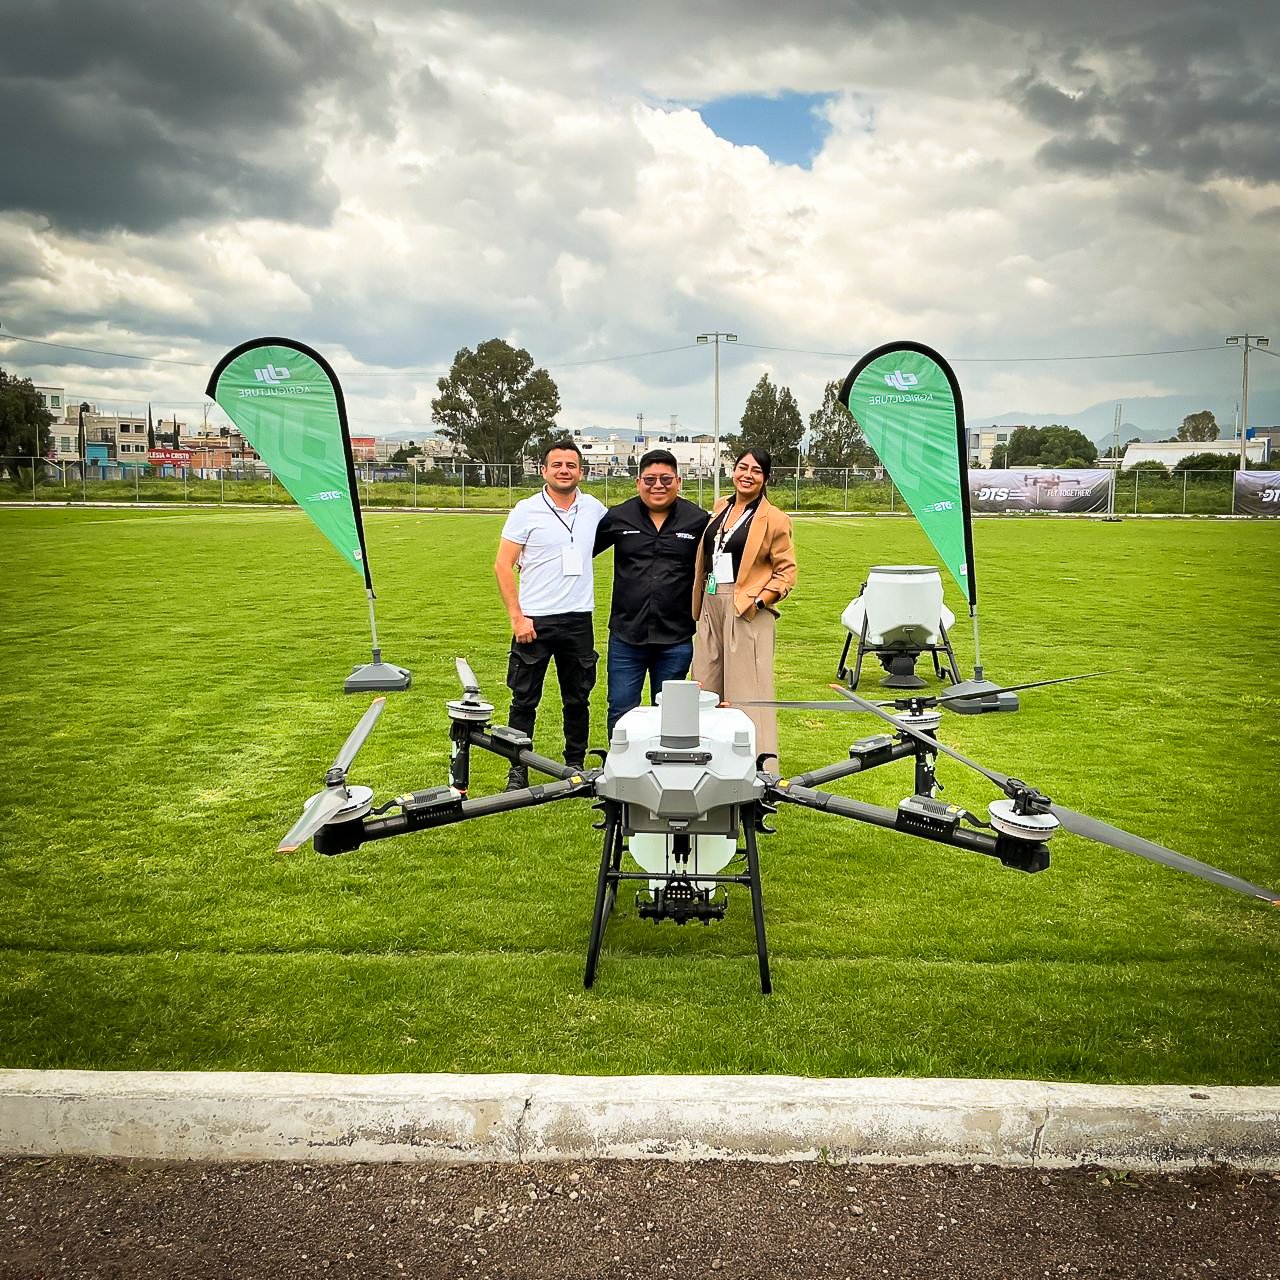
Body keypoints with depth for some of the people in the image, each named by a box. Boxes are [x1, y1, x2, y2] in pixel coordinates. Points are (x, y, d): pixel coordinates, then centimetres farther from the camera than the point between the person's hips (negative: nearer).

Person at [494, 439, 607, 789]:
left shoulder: (594, 509, 6)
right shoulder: (526, 510, -4)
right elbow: (502, 565, -5)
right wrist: (516, 616, -11)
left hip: (578, 619, 3)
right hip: (534, 620, -3)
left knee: (578, 699, 11)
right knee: (525, 700, 3)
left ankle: (575, 765, 25)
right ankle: (518, 770, 13)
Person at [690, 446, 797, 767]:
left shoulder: (773, 519, -4)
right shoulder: (721, 510, 15)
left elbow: (786, 570, -5)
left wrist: (761, 599, -17)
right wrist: (699, 604, 17)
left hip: (747, 610, -7)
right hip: (711, 605, 7)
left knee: (748, 687, -8)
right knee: (707, 684, 9)